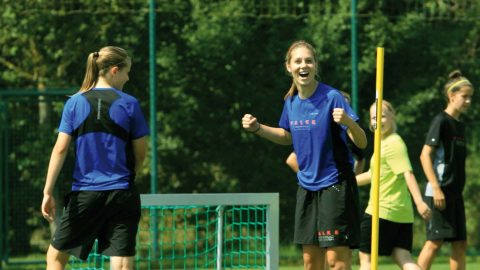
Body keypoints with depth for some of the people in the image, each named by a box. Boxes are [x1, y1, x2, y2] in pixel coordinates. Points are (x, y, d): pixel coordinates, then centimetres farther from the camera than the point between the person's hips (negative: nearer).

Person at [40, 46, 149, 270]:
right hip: (122, 194, 0)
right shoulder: (129, 104, -1)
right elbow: (140, 154, 5)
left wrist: (48, 192, -4)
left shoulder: (75, 103, 2)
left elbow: (60, 149, -4)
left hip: (84, 192, 0)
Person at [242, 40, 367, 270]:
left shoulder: (332, 97, -16)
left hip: (335, 184, -6)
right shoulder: (291, 102, 3)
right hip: (307, 186, 6)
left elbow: (361, 143, -19)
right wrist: (257, 128, 9)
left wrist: (348, 122, -39)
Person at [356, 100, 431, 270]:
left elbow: (408, 174, -22)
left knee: (365, 256, 3)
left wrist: (419, 202, -32)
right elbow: (371, 175, 31)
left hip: (383, 211, -9)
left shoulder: (394, 143, -10)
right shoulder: (384, 143, 20)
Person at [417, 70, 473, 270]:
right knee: (435, 241, -10)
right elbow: (425, 156, -15)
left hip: (455, 193, 8)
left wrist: (459, 189, 18)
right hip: (440, 192, -8)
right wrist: (436, 188, -20)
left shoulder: (460, 125, 15)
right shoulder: (441, 121, -9)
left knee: (460, 243, 6)